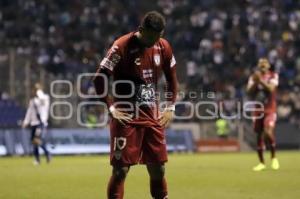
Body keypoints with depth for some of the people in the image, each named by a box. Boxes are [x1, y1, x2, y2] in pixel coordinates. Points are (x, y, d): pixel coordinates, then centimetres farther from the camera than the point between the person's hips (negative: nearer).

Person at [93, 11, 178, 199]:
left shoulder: (164, 47, 4)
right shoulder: (122, 46, -13)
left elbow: (172, 79, 19)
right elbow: (99, 80, -12)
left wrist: (170, 107, 10)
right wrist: (112, 108, -15)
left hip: (153, 117, 5)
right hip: (127, 118, -5)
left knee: (158, 170, 7)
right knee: (121, 170, -7)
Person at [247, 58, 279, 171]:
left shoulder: (273, 76, -1)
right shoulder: (254, 77, 9)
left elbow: (271, 88, -17)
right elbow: (249, 91, -2)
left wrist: (261, 80, -25)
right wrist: (255, 81, -16)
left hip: (270, 110, -4)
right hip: (258, 110, 4)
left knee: (268, 132, -22)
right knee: (259, 136, 5)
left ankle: (274, 157, -4)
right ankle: (261, 163, 14)